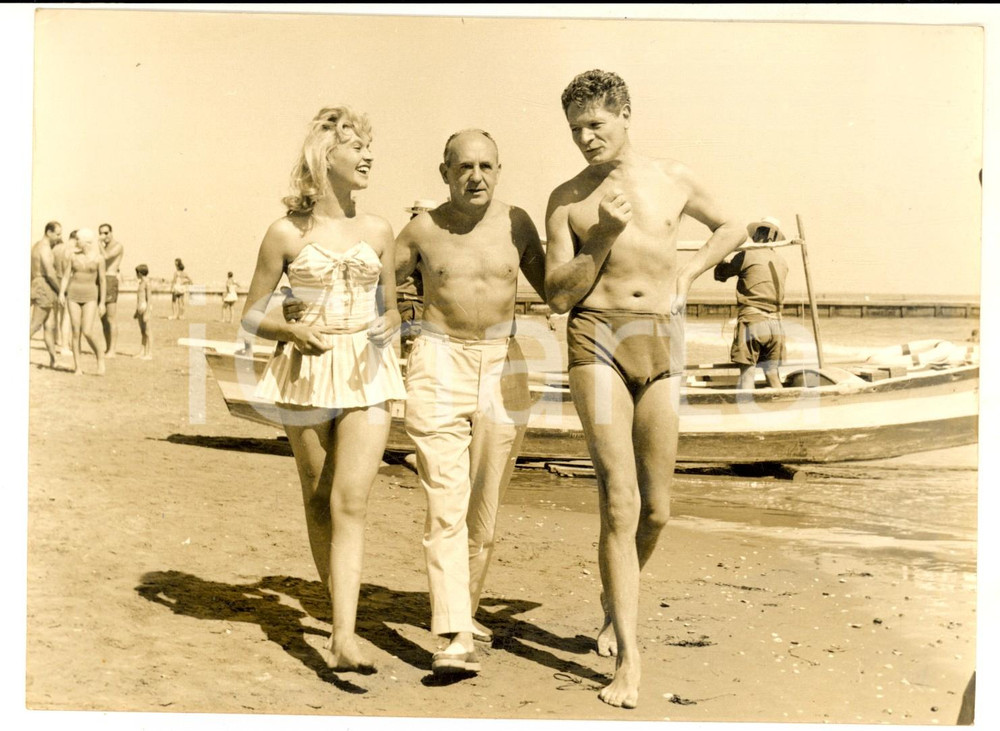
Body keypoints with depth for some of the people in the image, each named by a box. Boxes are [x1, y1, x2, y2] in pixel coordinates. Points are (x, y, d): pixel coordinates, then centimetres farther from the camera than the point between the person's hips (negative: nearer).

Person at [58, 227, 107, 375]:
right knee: (76, 332, 0)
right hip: (73, 296, 3)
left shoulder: (99, 258, -3)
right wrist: (61, 293, -11)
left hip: (90, 298, -3)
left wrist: (102, 302, -5)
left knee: (87, 332, -14)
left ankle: (100, 355, 11)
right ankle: (77, 366, 6)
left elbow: (102, 281, -2)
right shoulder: (74, 256, 5)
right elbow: (66, 276, 4)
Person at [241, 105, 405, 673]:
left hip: (366, 375, 0)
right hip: (308, 372, 0)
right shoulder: (287, 234, 0)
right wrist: (294, 331, -15)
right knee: (319, 502, 10)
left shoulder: (378, 232, 6)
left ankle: (344, 638, -16)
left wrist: (388, 326, -8)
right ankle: (342, 608, 30)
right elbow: (252, 314, 4)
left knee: (352, 502, -11)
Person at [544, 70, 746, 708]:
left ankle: (614, 601, 37)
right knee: (620, 503, -12)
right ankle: (629, 659, -7)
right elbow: (559, 295, 1)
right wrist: (603, 237, -10)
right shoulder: (568, 199, 5)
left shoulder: (673, 179, 10)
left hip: (663, 342, 3)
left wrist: (690, 272, 11)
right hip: (598, 340, -2)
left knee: (655, 510, 8)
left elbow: (730, 227, 27)